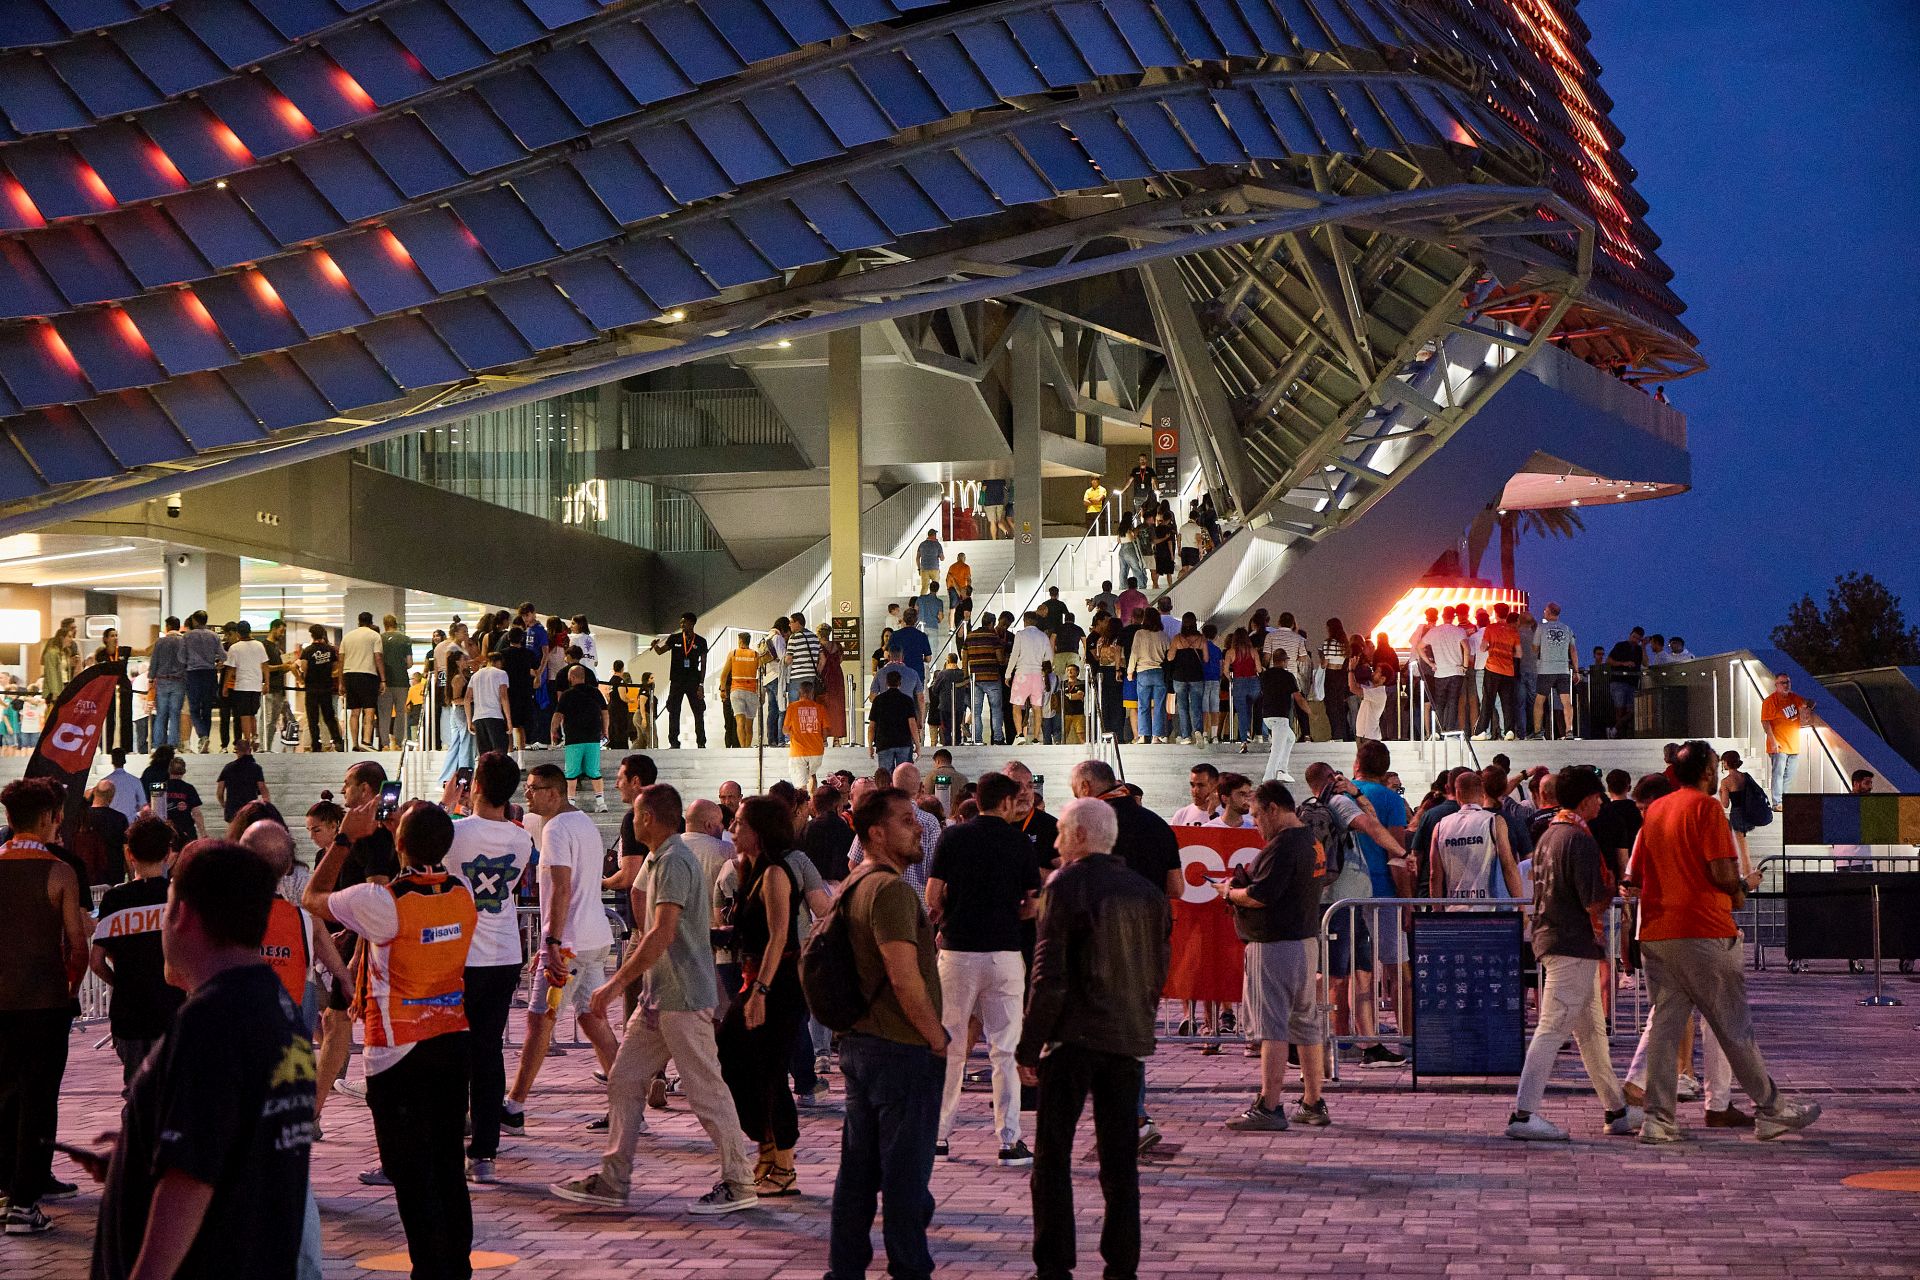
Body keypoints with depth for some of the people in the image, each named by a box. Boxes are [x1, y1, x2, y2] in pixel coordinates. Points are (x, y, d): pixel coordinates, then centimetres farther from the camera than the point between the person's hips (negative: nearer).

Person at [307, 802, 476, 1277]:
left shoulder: (381, 902, -19)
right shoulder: (463, 895, -3)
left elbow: (313, 897, -1)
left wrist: (346, 838, 6)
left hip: (400, 1054, -6)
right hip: (454, 1042, 6)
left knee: (412, 1172, 1)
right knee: (449, 1164, 15)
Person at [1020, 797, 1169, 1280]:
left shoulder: (1066, 887, -10)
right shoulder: (1146, 892, 8)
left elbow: (1049, 976, -13)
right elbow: (1159, 970, 12)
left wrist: (1028, 1045, -7)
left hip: (1074, 1037, -5)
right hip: (1129, 1040, 5)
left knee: (1053, 1156, 3)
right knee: (1120, 1158, 11)